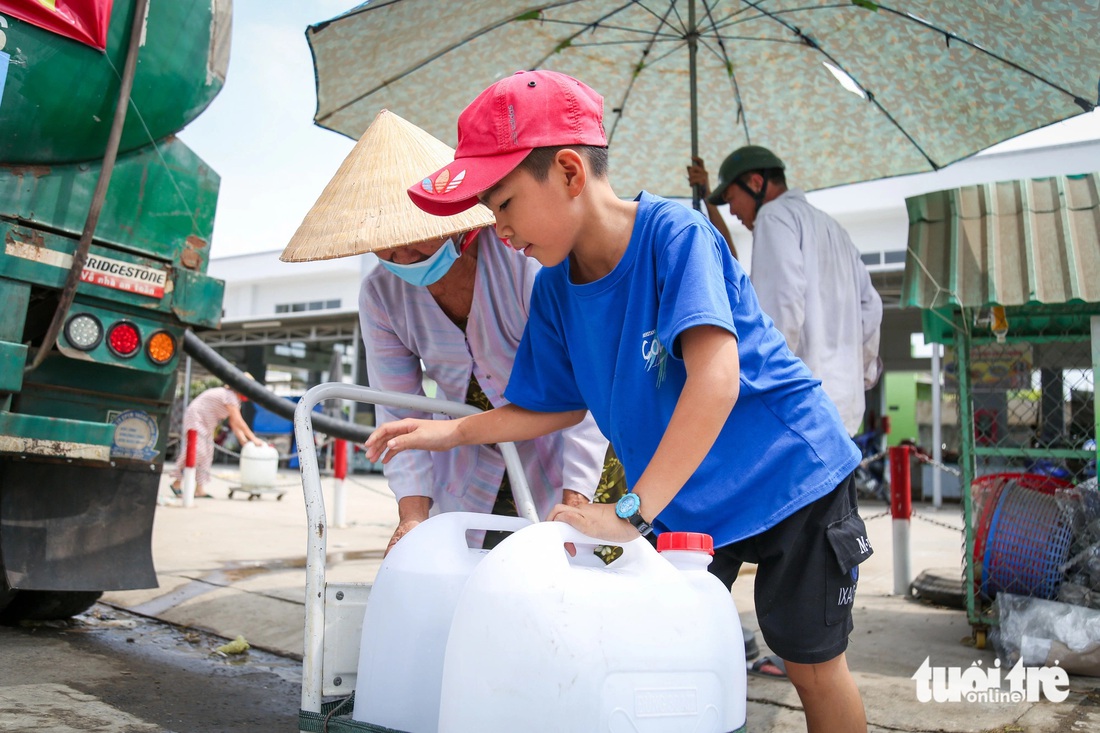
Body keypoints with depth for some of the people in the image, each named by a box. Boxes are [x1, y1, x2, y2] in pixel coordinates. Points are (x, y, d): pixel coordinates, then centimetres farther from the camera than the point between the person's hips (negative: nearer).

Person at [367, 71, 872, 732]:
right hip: (683, 500, 6)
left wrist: (633, 511, -38)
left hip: (789, 473, -5)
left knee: (812, 662, 8)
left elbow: (715, 380, -37)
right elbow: (562, 406, 6)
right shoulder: (554, 287, -6)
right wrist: (450, 431, -3)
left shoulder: (673, 233, -26)